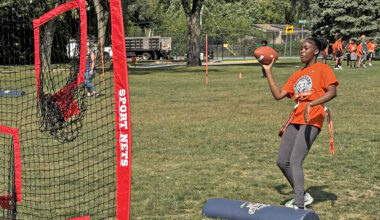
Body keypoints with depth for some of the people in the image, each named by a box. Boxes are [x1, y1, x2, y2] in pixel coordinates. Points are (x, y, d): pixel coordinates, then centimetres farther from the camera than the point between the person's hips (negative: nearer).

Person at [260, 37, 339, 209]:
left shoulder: (322, 69, 1)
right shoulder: (297, 75, 21)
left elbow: (332, 92, -14)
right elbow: (278, 95, 14)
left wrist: (311, 104, -27)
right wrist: (268, 71, 16)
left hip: (312, 120, -8)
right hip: (295, 119, 8)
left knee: (295, 162, -17)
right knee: (282, 161, 5)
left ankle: (299, 205, -14)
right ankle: (302, 196, 22)